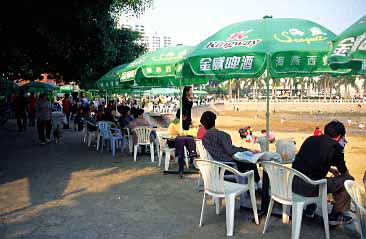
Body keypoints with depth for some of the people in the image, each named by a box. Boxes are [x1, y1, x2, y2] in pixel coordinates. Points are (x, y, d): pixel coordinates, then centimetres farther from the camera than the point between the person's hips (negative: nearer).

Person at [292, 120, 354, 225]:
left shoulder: (310, 139, 12)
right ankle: (335, 216, 21)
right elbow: (344, 172, 9)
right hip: (309, 188, -7)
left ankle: (310, 208, 42)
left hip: (293, 184, 7)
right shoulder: (335, 146, -5)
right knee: (348, 179, 8)